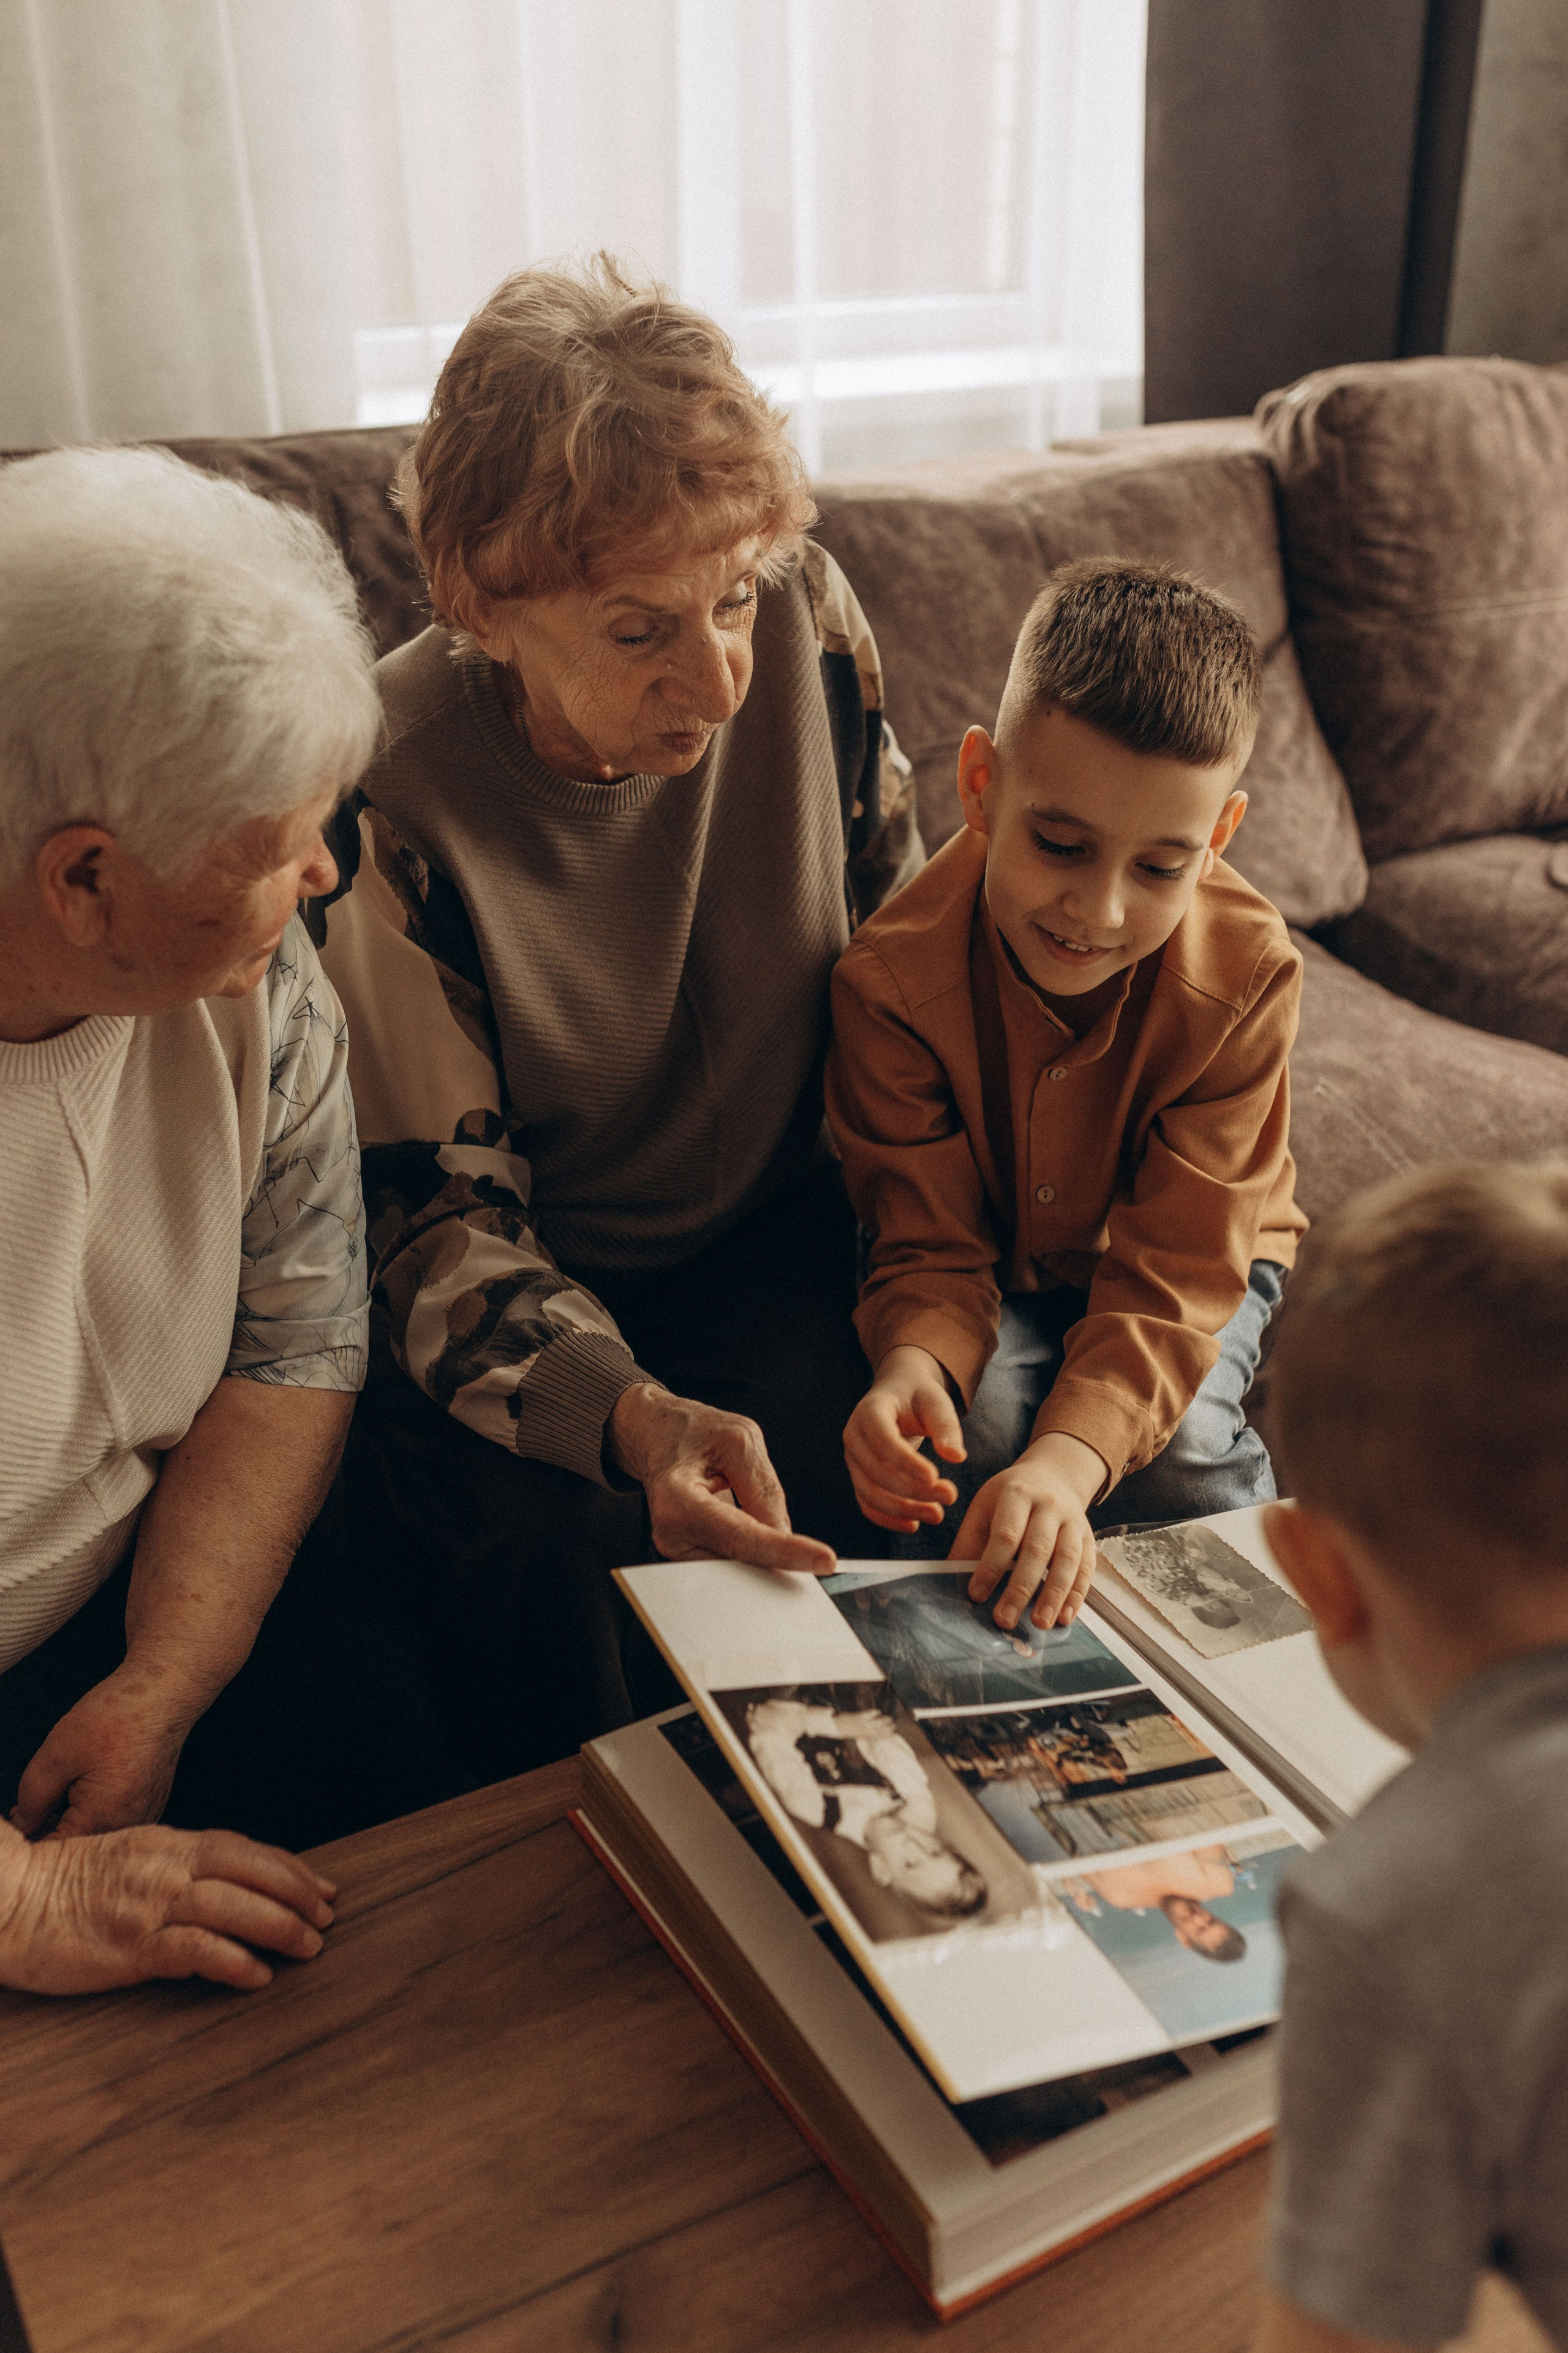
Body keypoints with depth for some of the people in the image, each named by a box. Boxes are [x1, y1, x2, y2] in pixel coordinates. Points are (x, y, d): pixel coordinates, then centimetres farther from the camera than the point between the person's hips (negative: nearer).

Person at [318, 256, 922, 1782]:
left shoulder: (805, 626, -13)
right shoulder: (387, 805, -23)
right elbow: (438, 1216, -17)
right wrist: (627, 1414, -38)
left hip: (772, 1234, 3)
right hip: (523, 1286, -2)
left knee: (868, 1470, -25)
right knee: (530, 1530, -30)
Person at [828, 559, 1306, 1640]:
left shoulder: (1246, 976, -28)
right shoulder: (895, 974, -28)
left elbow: (1171, 1275, -28)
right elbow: (931, 1248, -20)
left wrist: (1071, 1457, -47)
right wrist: (914, 1368, -46)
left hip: (1185, 1270, 1)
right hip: (994, 1276, 0)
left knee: (1182, 1454, -26)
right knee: (968, 1430, -29)